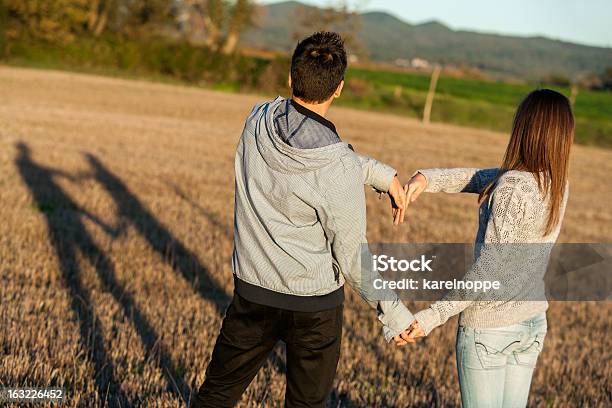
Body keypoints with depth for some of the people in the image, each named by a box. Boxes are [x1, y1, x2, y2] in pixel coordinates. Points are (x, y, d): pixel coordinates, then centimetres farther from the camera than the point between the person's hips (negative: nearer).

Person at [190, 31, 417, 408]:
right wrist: (393, 312, -5)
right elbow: (351, 256, -16)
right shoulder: (340, 171, -24)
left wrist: (382, 172, 4)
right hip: (314, 302, -4)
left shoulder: (258, 122, -10)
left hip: (252, 290, 4)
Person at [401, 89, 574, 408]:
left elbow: (489, 268, -25)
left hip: (488, 324, -7)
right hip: (532, 322, 7)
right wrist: (427, 178, -10)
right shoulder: (558, 184, 0)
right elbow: (480, 178, 3)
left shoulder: (512, 187, -23)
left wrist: (432, 316, -23)